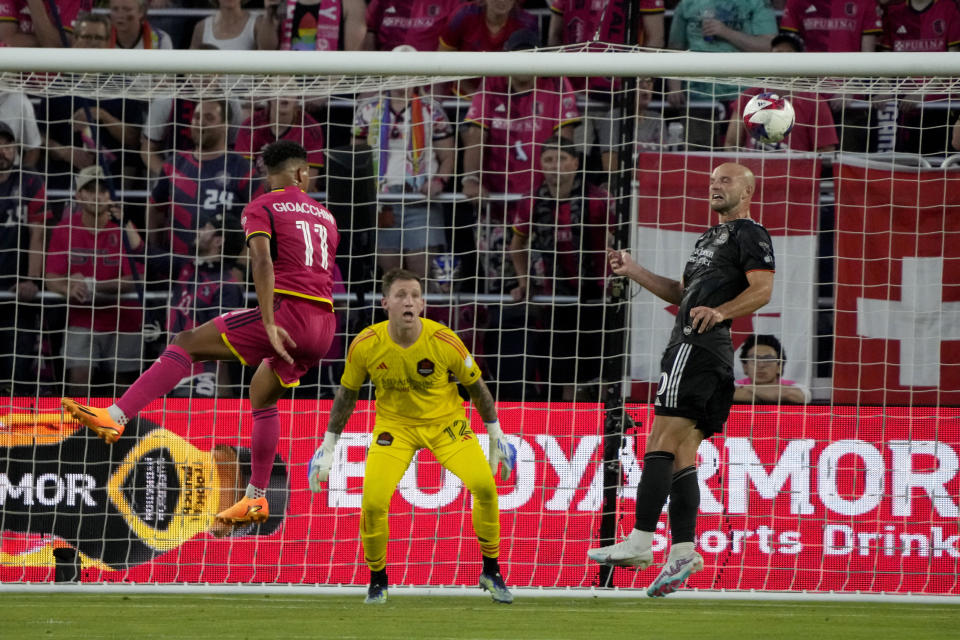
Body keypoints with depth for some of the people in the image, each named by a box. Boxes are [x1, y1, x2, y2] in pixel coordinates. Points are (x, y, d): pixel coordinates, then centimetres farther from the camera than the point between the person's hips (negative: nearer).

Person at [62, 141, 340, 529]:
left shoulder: (262, 208, 4)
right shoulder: (325, 215, 23)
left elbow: (263, 261, -12)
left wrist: (269, 323, -19)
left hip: (290, 312, -7)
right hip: (326, 324, 7)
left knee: (186, 345, -6)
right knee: (262, 395, 27)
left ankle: (115, 417, -21)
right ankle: (255, 498, 29)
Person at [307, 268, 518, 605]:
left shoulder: (445, 342, -21)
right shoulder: (365, 345, -19)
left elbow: (476, 386, -4)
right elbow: (347, 394, -2)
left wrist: (497, 437, 3)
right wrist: (328, 448, 1)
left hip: (445, 421, 0)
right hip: (394, 424, 0)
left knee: (484, 485, -20)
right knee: (373, 501, -19)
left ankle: (492, 573, 3)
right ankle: (377, 581, 8)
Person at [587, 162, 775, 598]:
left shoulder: (749, 234, -1)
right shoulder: (711, 238, 29)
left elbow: (763, 289, -15)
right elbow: (682, 294, 35)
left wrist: (720, 312, -29)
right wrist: (633, 272, 28)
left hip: (699, 344, -10)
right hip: (691, 346, 10)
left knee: (662, 441, -16)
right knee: (679, 454, 5)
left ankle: (639, 543, -21)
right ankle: (683, 552, 0)